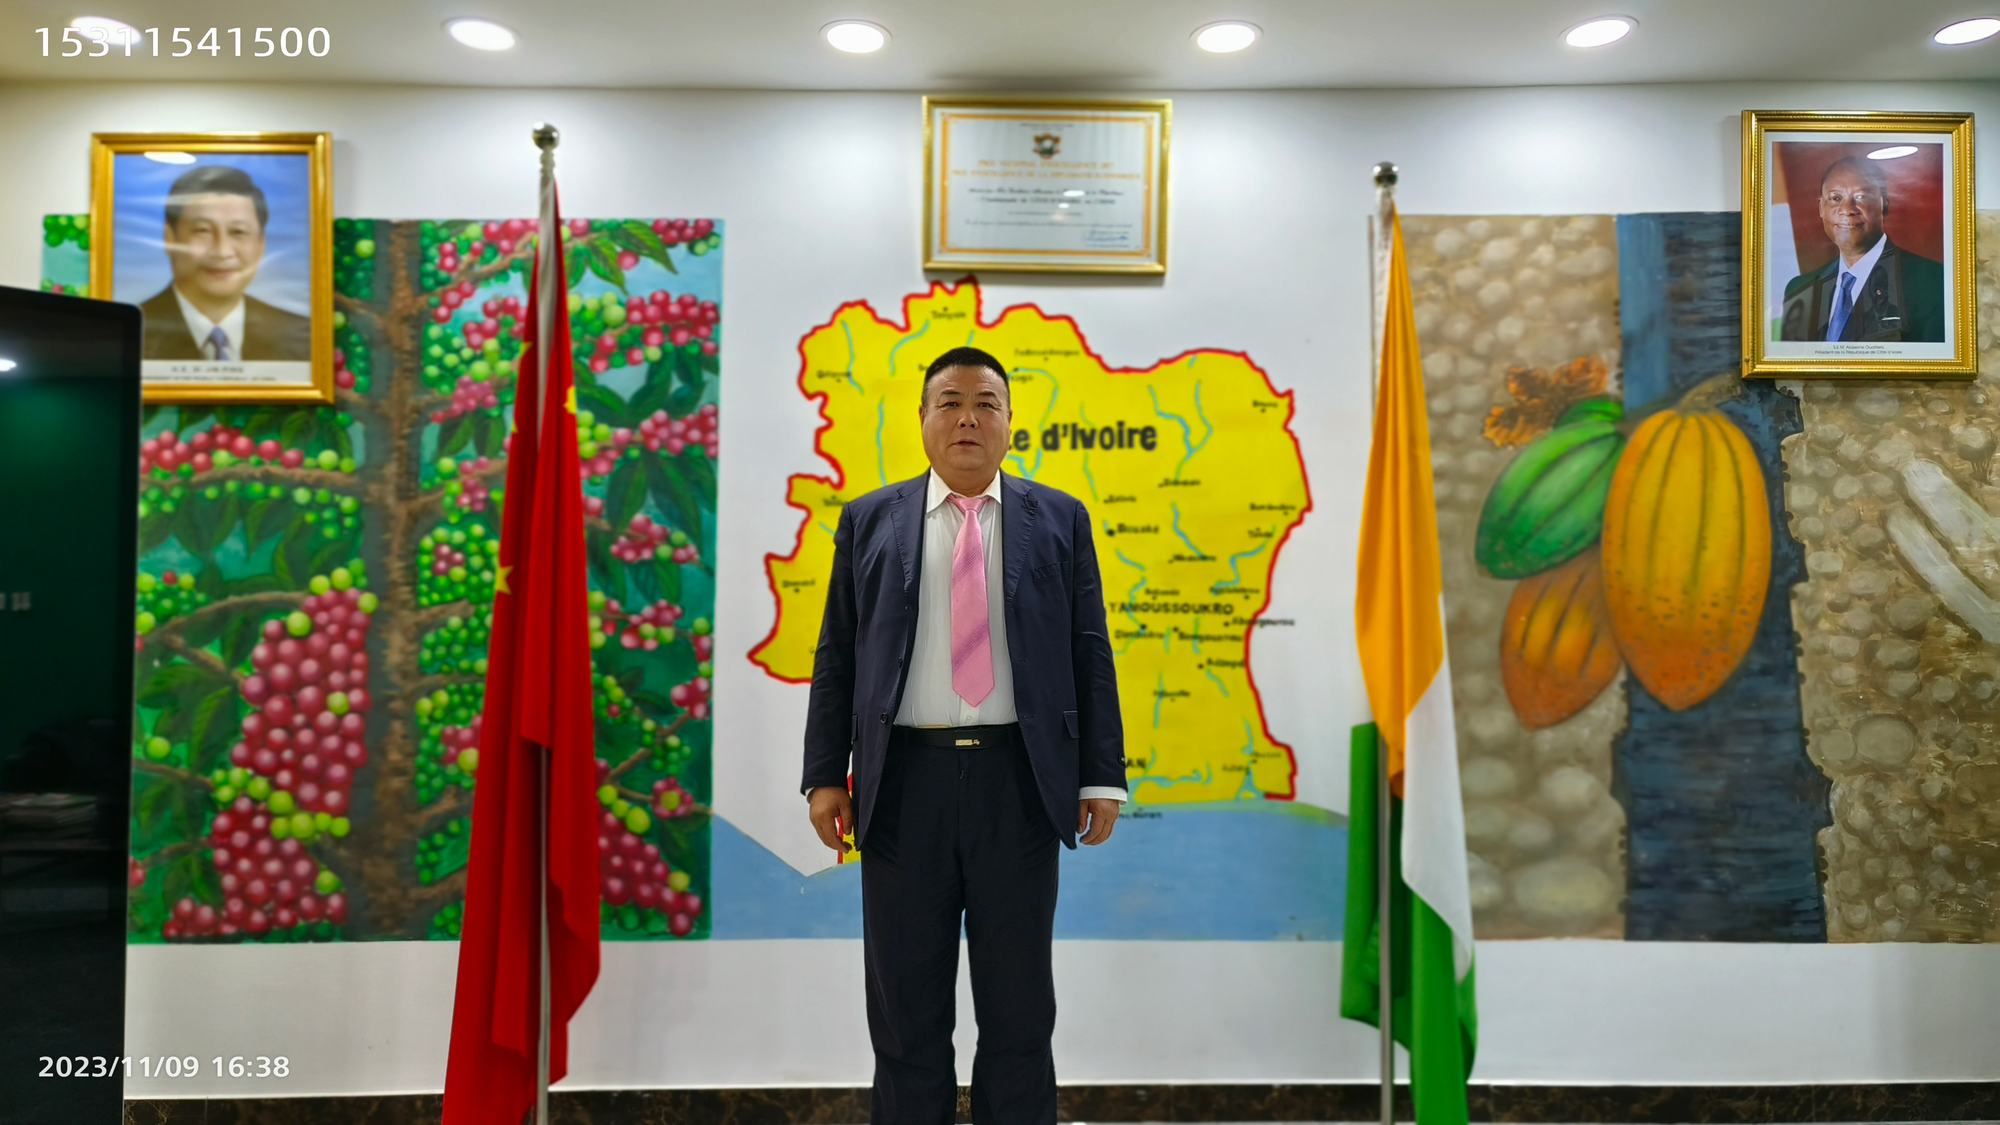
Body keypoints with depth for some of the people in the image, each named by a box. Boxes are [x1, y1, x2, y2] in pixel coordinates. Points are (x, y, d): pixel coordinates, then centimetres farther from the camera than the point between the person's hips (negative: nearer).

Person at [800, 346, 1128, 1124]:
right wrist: (826, 775, -1)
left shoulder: (1059, 519, 8)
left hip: (1020, 780, 0)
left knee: (1019, 1004, 10)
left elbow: (1089, 653, 4)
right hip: (905, 781, 1)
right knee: (905, 1004, 10)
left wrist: (1101, 777, -1)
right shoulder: (870, 521, 9)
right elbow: (836, 657, 6)